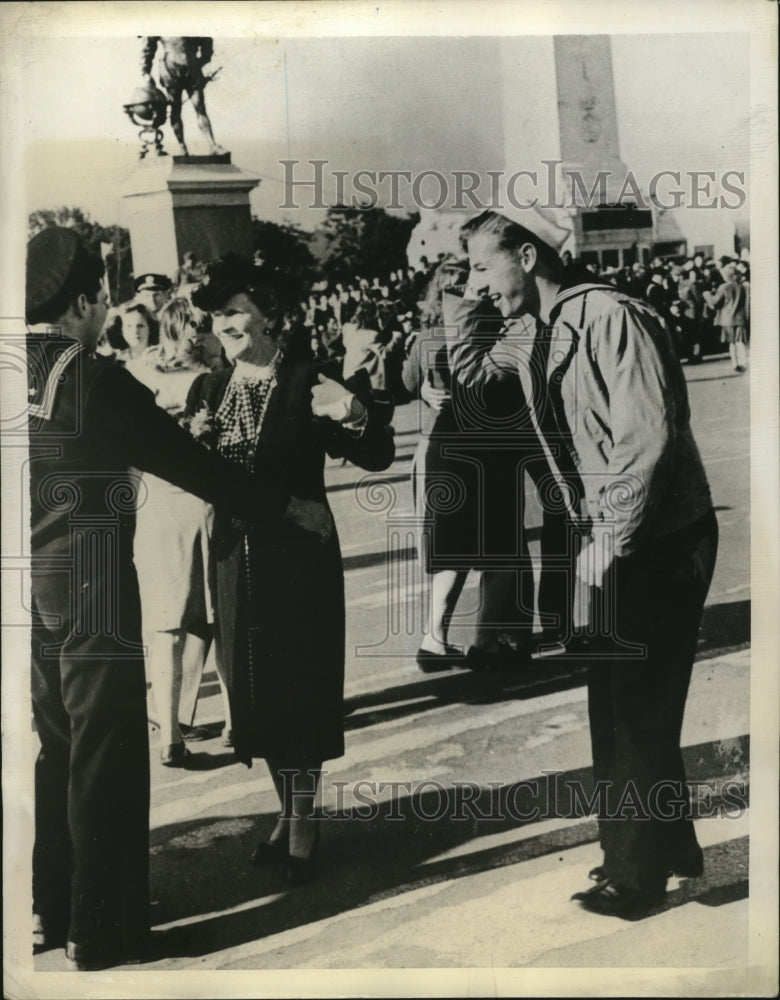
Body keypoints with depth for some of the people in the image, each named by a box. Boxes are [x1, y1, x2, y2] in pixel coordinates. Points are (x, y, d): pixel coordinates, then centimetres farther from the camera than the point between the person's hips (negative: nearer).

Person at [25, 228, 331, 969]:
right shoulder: (93, 379, -16)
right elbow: (192, 465, -15)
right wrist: (291, 507, -8)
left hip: (34, 582, 8)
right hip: (89, 582, -8)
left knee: (55, 747, 18)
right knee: (105, 755, 3)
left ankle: (47, 909, 28)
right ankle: (100, 929, 13)